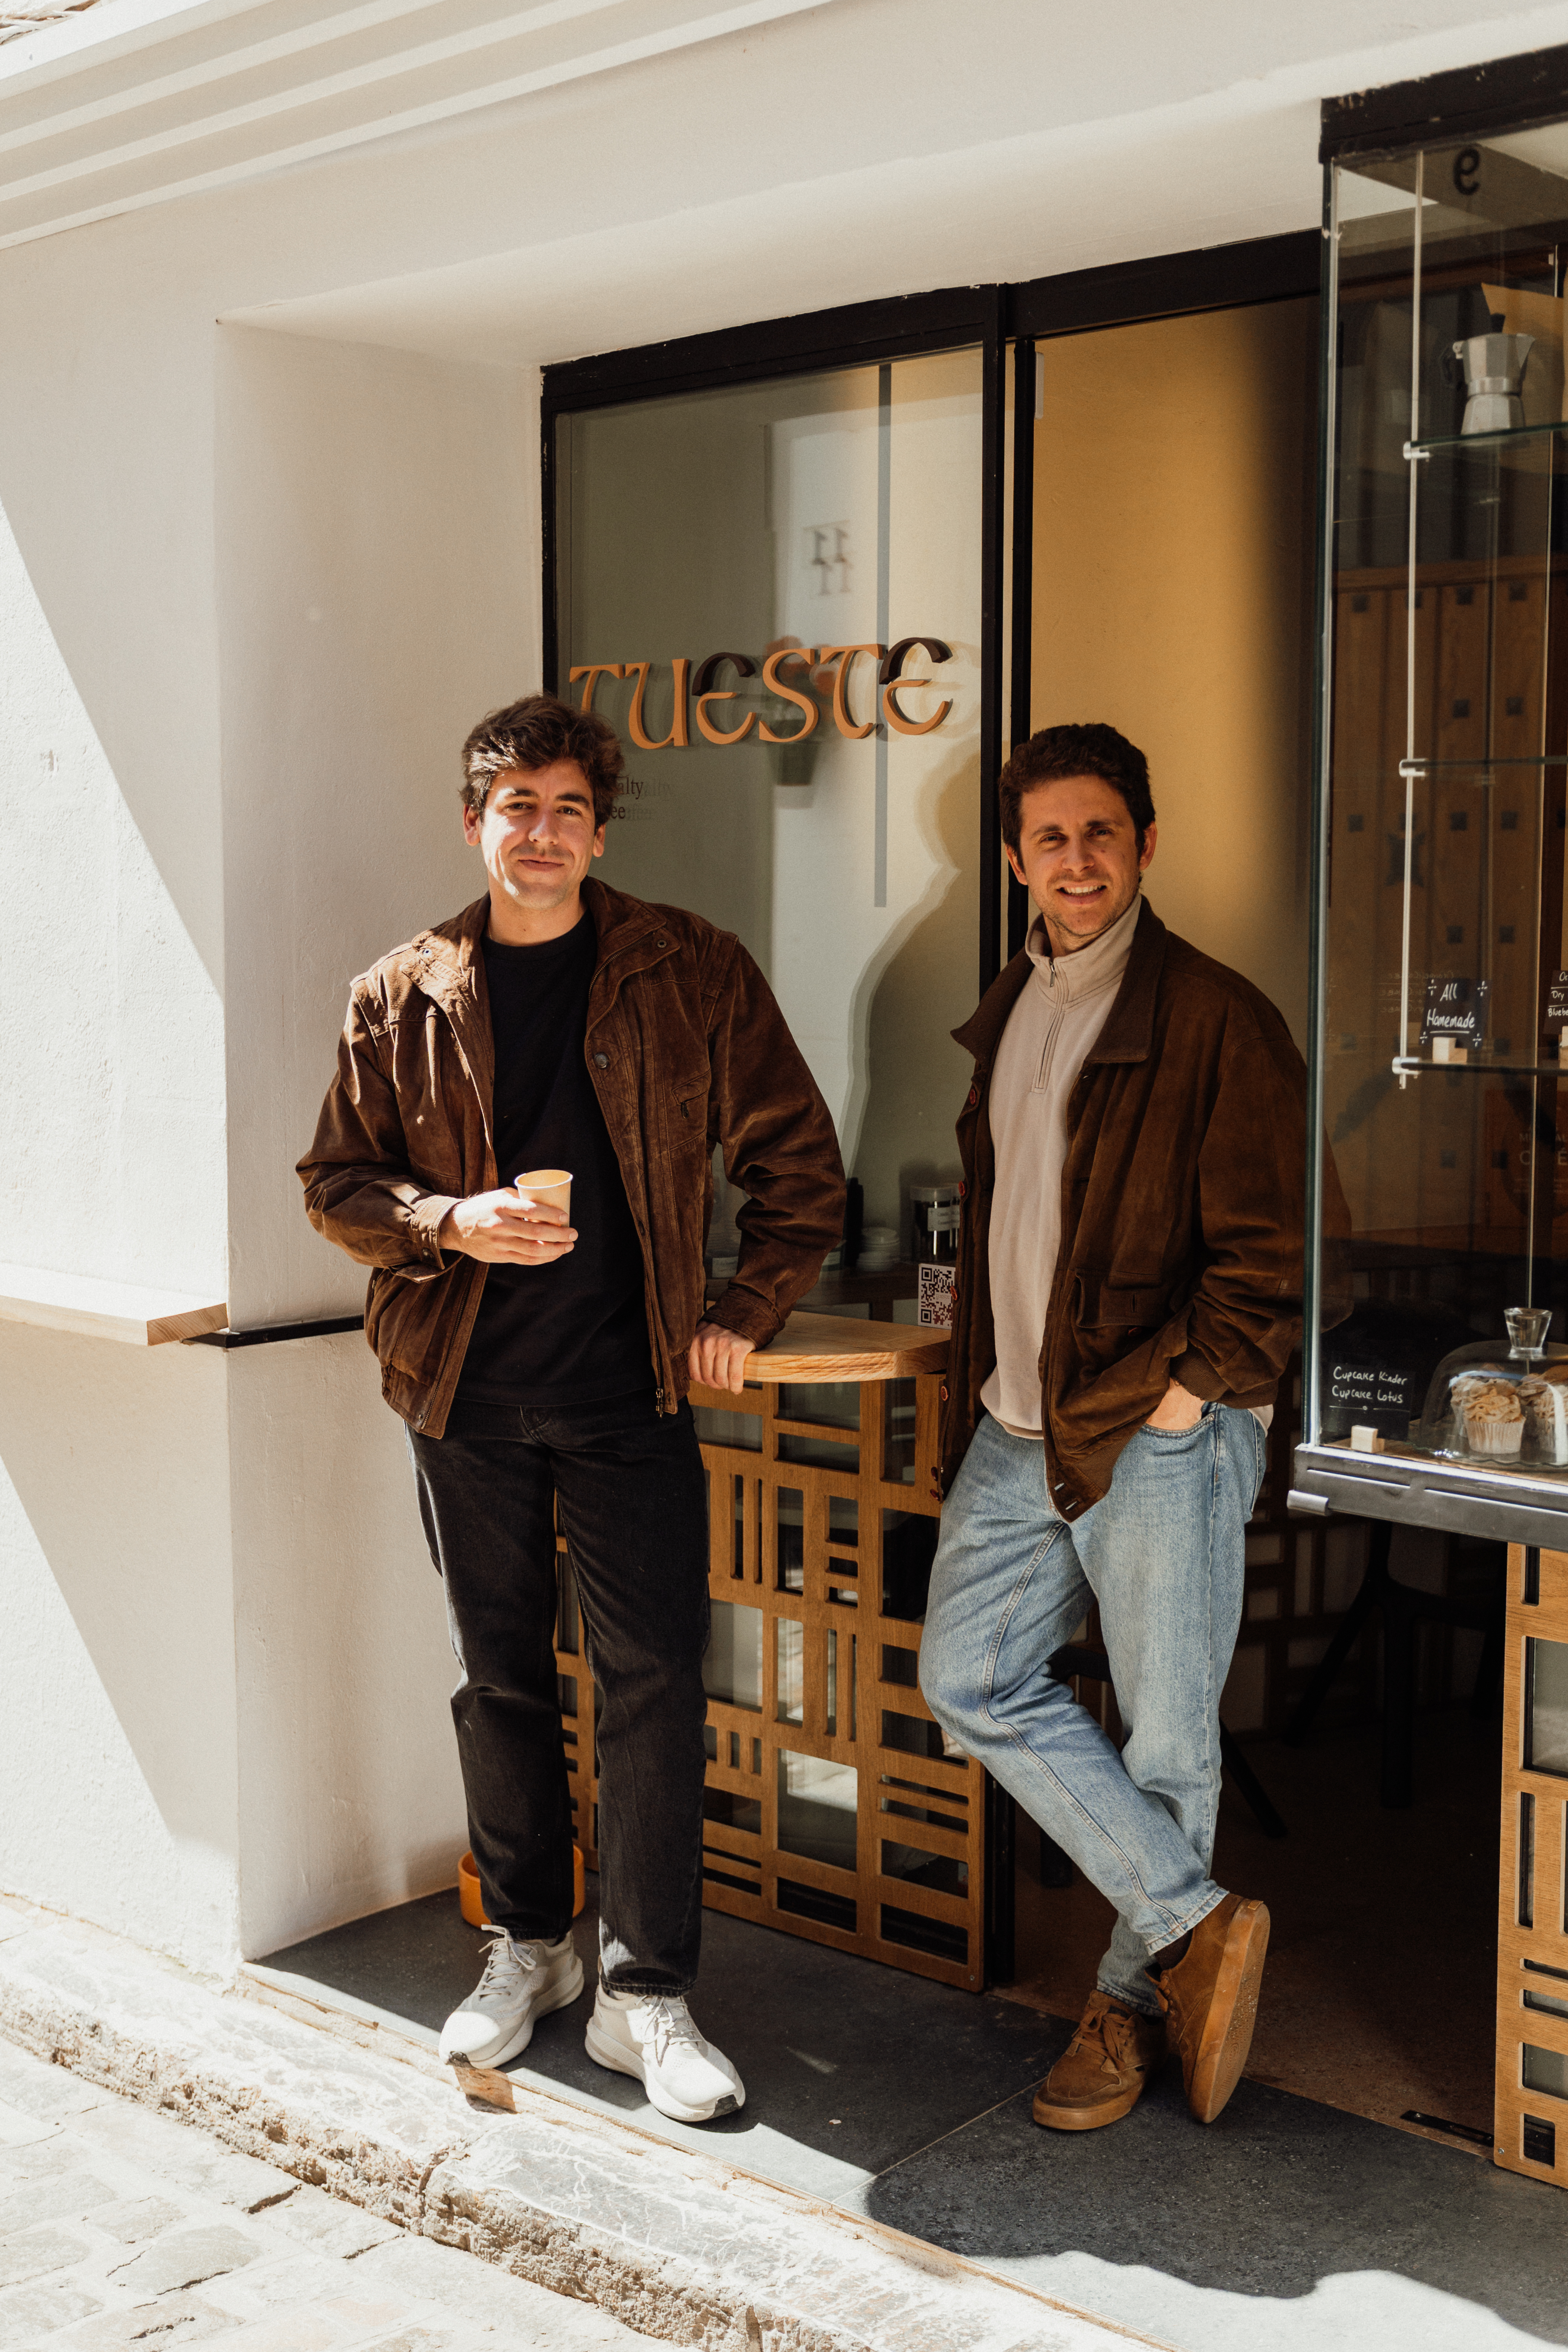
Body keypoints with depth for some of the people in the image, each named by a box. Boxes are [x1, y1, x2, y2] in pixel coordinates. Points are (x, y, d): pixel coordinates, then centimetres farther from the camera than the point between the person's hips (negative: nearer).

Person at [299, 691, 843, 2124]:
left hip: (629, 1388, -2)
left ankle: (645, 1993, 7)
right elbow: (336, 1184, 8)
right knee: (501, 1680, 12)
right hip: (465, 1390, 2)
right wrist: (451, 1224, -11)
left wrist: (744, 1316, -2)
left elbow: (798, 1159, 4)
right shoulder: (403, 998, 4)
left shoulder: (689, 974, -1)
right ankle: (528, 1947, 29)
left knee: (656, 1683, -4)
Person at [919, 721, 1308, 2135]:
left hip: (1159, 1436, -7)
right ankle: (1198, 1925, 10)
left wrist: (1185, 1393, -14)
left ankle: (1135, 1996, 22)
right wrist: (983, 1383, 15)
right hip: (1018, 1431, 7)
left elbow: (1267, 1254, -11)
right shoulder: (1008, 1014, 14)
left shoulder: (1215, 1017, -9)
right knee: (972, 1678, 3)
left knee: (1166, 1735, 3)